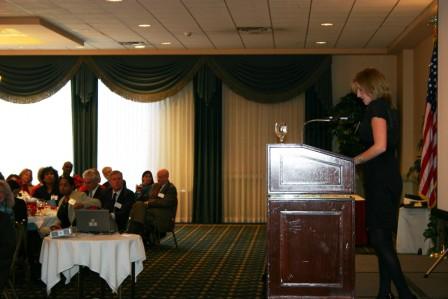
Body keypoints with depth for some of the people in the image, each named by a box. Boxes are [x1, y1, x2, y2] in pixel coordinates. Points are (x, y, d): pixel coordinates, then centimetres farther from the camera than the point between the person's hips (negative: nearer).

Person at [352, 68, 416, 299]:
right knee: (383, 239, 12)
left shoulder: (376, 108, -11)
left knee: (379, 238, -10)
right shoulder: (385, 109, 18)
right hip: (385, 179, 10)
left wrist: (355, 160, -10)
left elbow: (380, 146, -21)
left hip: (381, 182, -10)